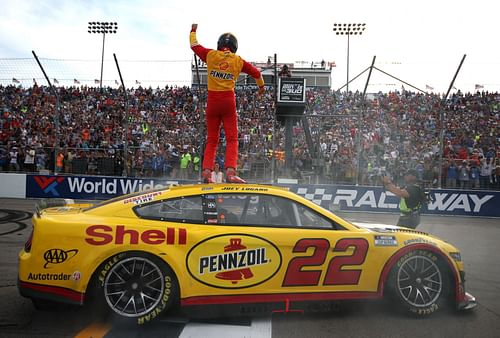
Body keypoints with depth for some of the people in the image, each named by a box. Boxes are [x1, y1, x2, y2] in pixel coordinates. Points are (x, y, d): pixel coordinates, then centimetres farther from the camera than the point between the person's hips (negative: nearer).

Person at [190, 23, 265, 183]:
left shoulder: (210, 55, 4)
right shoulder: (238, 61, 6)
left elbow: (194, 45, 19)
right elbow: (256, 73, 18)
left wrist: (193, 31, 39)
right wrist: (261, 86, 38)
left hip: (212, 100, 2)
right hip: (228, 100, -1)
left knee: (211, 139, 9)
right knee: (232, 138, 0)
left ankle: (207, 172, 2)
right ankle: (230, 172, -13)